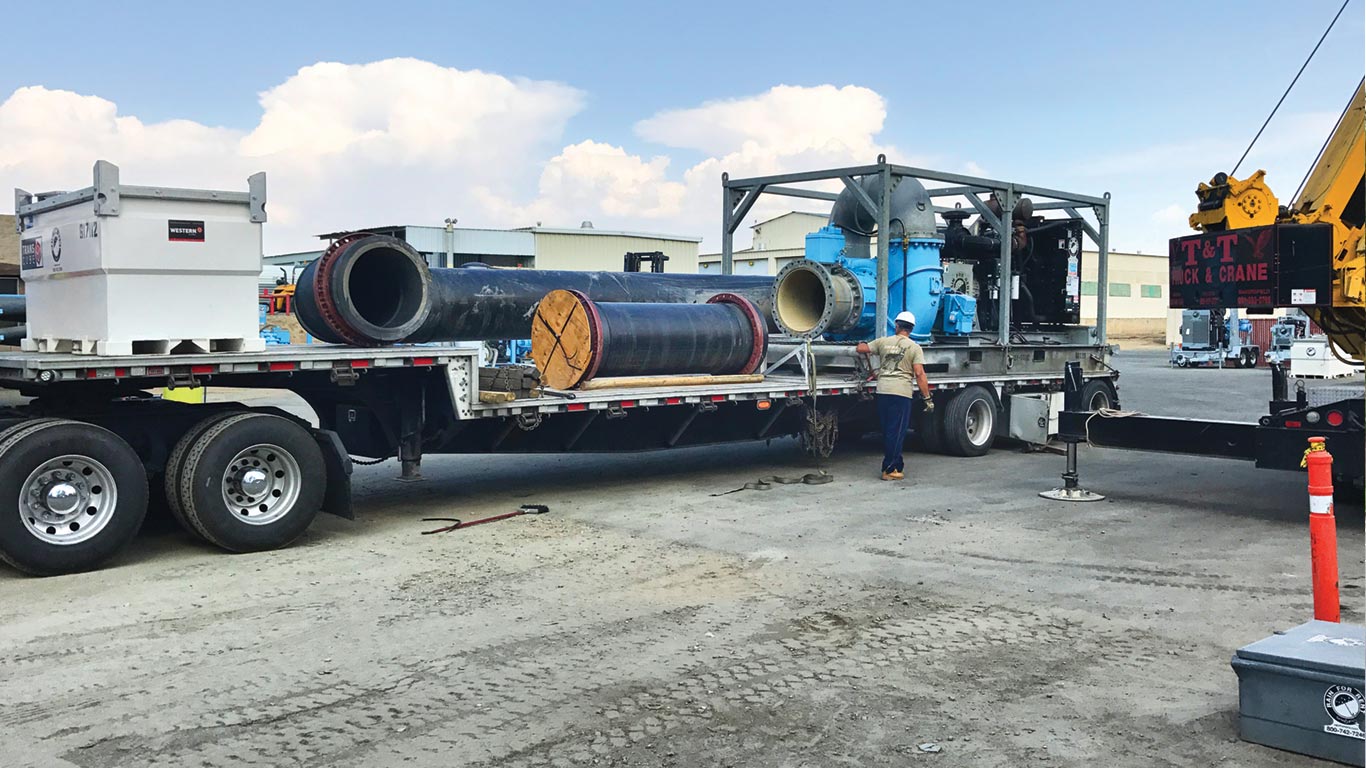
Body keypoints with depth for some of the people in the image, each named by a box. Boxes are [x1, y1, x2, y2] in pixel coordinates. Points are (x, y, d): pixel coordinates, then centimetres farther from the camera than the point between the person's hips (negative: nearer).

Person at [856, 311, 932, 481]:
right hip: (901, 392, -4)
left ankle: (898, 465, 25)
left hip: (882, 391, 4)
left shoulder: (883, 342, 8)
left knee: (888, 431, 15)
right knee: (896, 432, 0)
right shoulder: (915, 348, 0)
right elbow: (919, 375, -8)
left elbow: (861, 349, 13)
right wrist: (927, 398, -6)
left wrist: (862, 343, 37)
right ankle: (889, 469, 0)